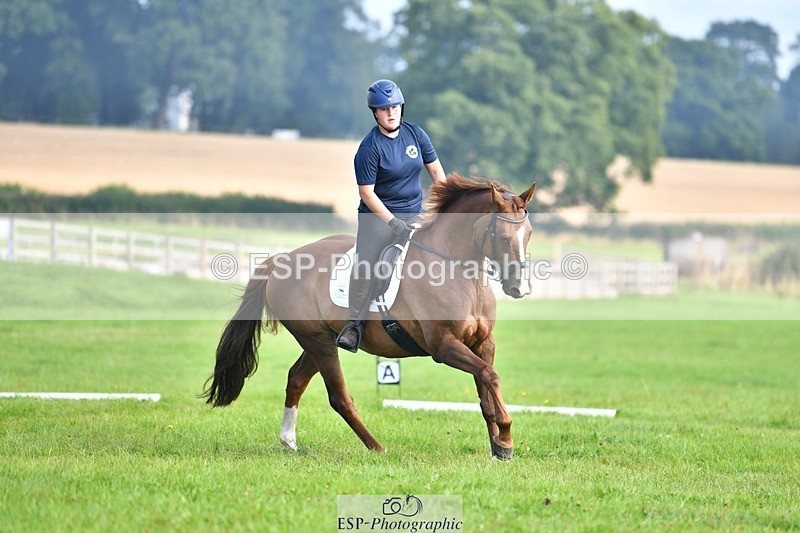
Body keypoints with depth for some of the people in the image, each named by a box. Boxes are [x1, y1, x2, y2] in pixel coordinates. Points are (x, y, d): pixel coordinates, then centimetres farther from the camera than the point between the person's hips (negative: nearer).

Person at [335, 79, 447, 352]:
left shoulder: (415, 133, 4)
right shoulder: (370, 147, -11)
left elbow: (436, 171, 13)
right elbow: (367, 192, -13)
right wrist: (392, 222, -21)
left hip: (414, 214, 5)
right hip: (378, 215, -5)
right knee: (363, 267, -20)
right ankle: (356, 323, -12)